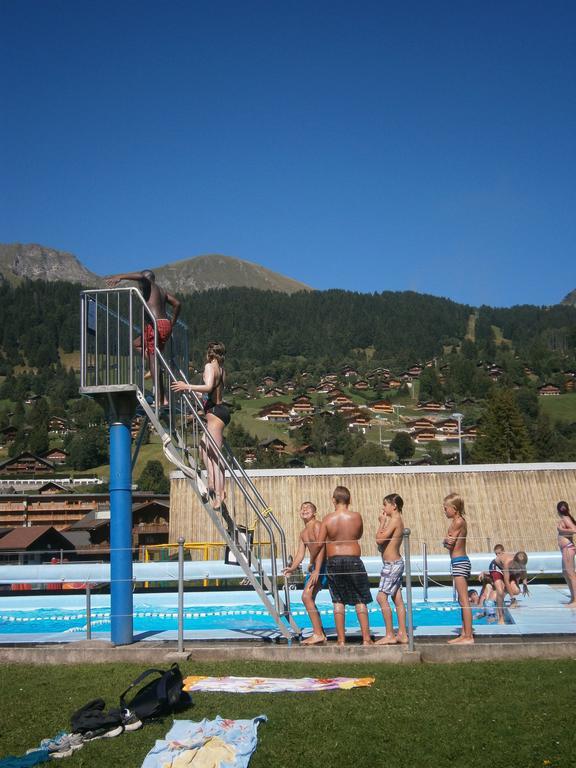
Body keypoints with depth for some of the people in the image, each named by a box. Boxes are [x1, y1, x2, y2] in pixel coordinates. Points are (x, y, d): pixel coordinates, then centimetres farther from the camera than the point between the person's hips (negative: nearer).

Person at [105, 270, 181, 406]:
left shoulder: (149, 286, 2)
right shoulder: (162, 291, 23)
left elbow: (141, 276, -20)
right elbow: (177, 303, 17)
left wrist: (119, 277, -20)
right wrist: (173, 322, 21)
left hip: (155, 325, -9)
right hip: (166, 325, 9)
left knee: (154, 362, -5)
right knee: (136, 344, 26)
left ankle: (160, 399, -7)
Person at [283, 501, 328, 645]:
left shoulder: (317, 525, -8)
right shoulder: (303, 533, 21)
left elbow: (318, 543, -23)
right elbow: (300, 553, 14)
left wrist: (311, 562, -15)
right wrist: (292, 568, -1)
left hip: (322, 565, -10)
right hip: (314, 567, 10)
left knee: (306, 596, -18)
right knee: (309, 599, 12)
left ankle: (318, 634, -15)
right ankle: (320, 634, 22)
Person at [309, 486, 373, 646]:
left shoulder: (328, 519, -4)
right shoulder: (356, 516, -4)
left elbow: (320, 544, -4)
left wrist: (317, 569, 1)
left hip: (334, 562, 1)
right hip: (354, 560, 0)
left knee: (338, 601, 9)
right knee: (360, 600, 9)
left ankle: (341, 639, 9)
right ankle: (366, 638, 8)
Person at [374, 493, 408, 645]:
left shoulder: (394, 520, -14)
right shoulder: (397, 520, 15)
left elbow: (379, 539, -20)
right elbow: (383, 542, 13)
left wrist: (382, 522, -9)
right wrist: (384, 523, 7)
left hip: (392, 564, -10)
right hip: (396, 563, 10)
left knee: (382, 597, -8)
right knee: (398, 600, 10)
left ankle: (390, 635, -7)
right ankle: (402, 634, 12)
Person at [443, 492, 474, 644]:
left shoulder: (458, 522, -15)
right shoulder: (456, 521, 15)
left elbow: (449, 543, -15)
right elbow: (448, 543, 12)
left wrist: (447, 540, 3)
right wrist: (447, 541, -8)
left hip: (459, 562, -10)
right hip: (460, 562, 10)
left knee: (464, 600, -8)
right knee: (462, 600, 13)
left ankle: (468, 636, -7)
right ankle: (464, 634, 18)